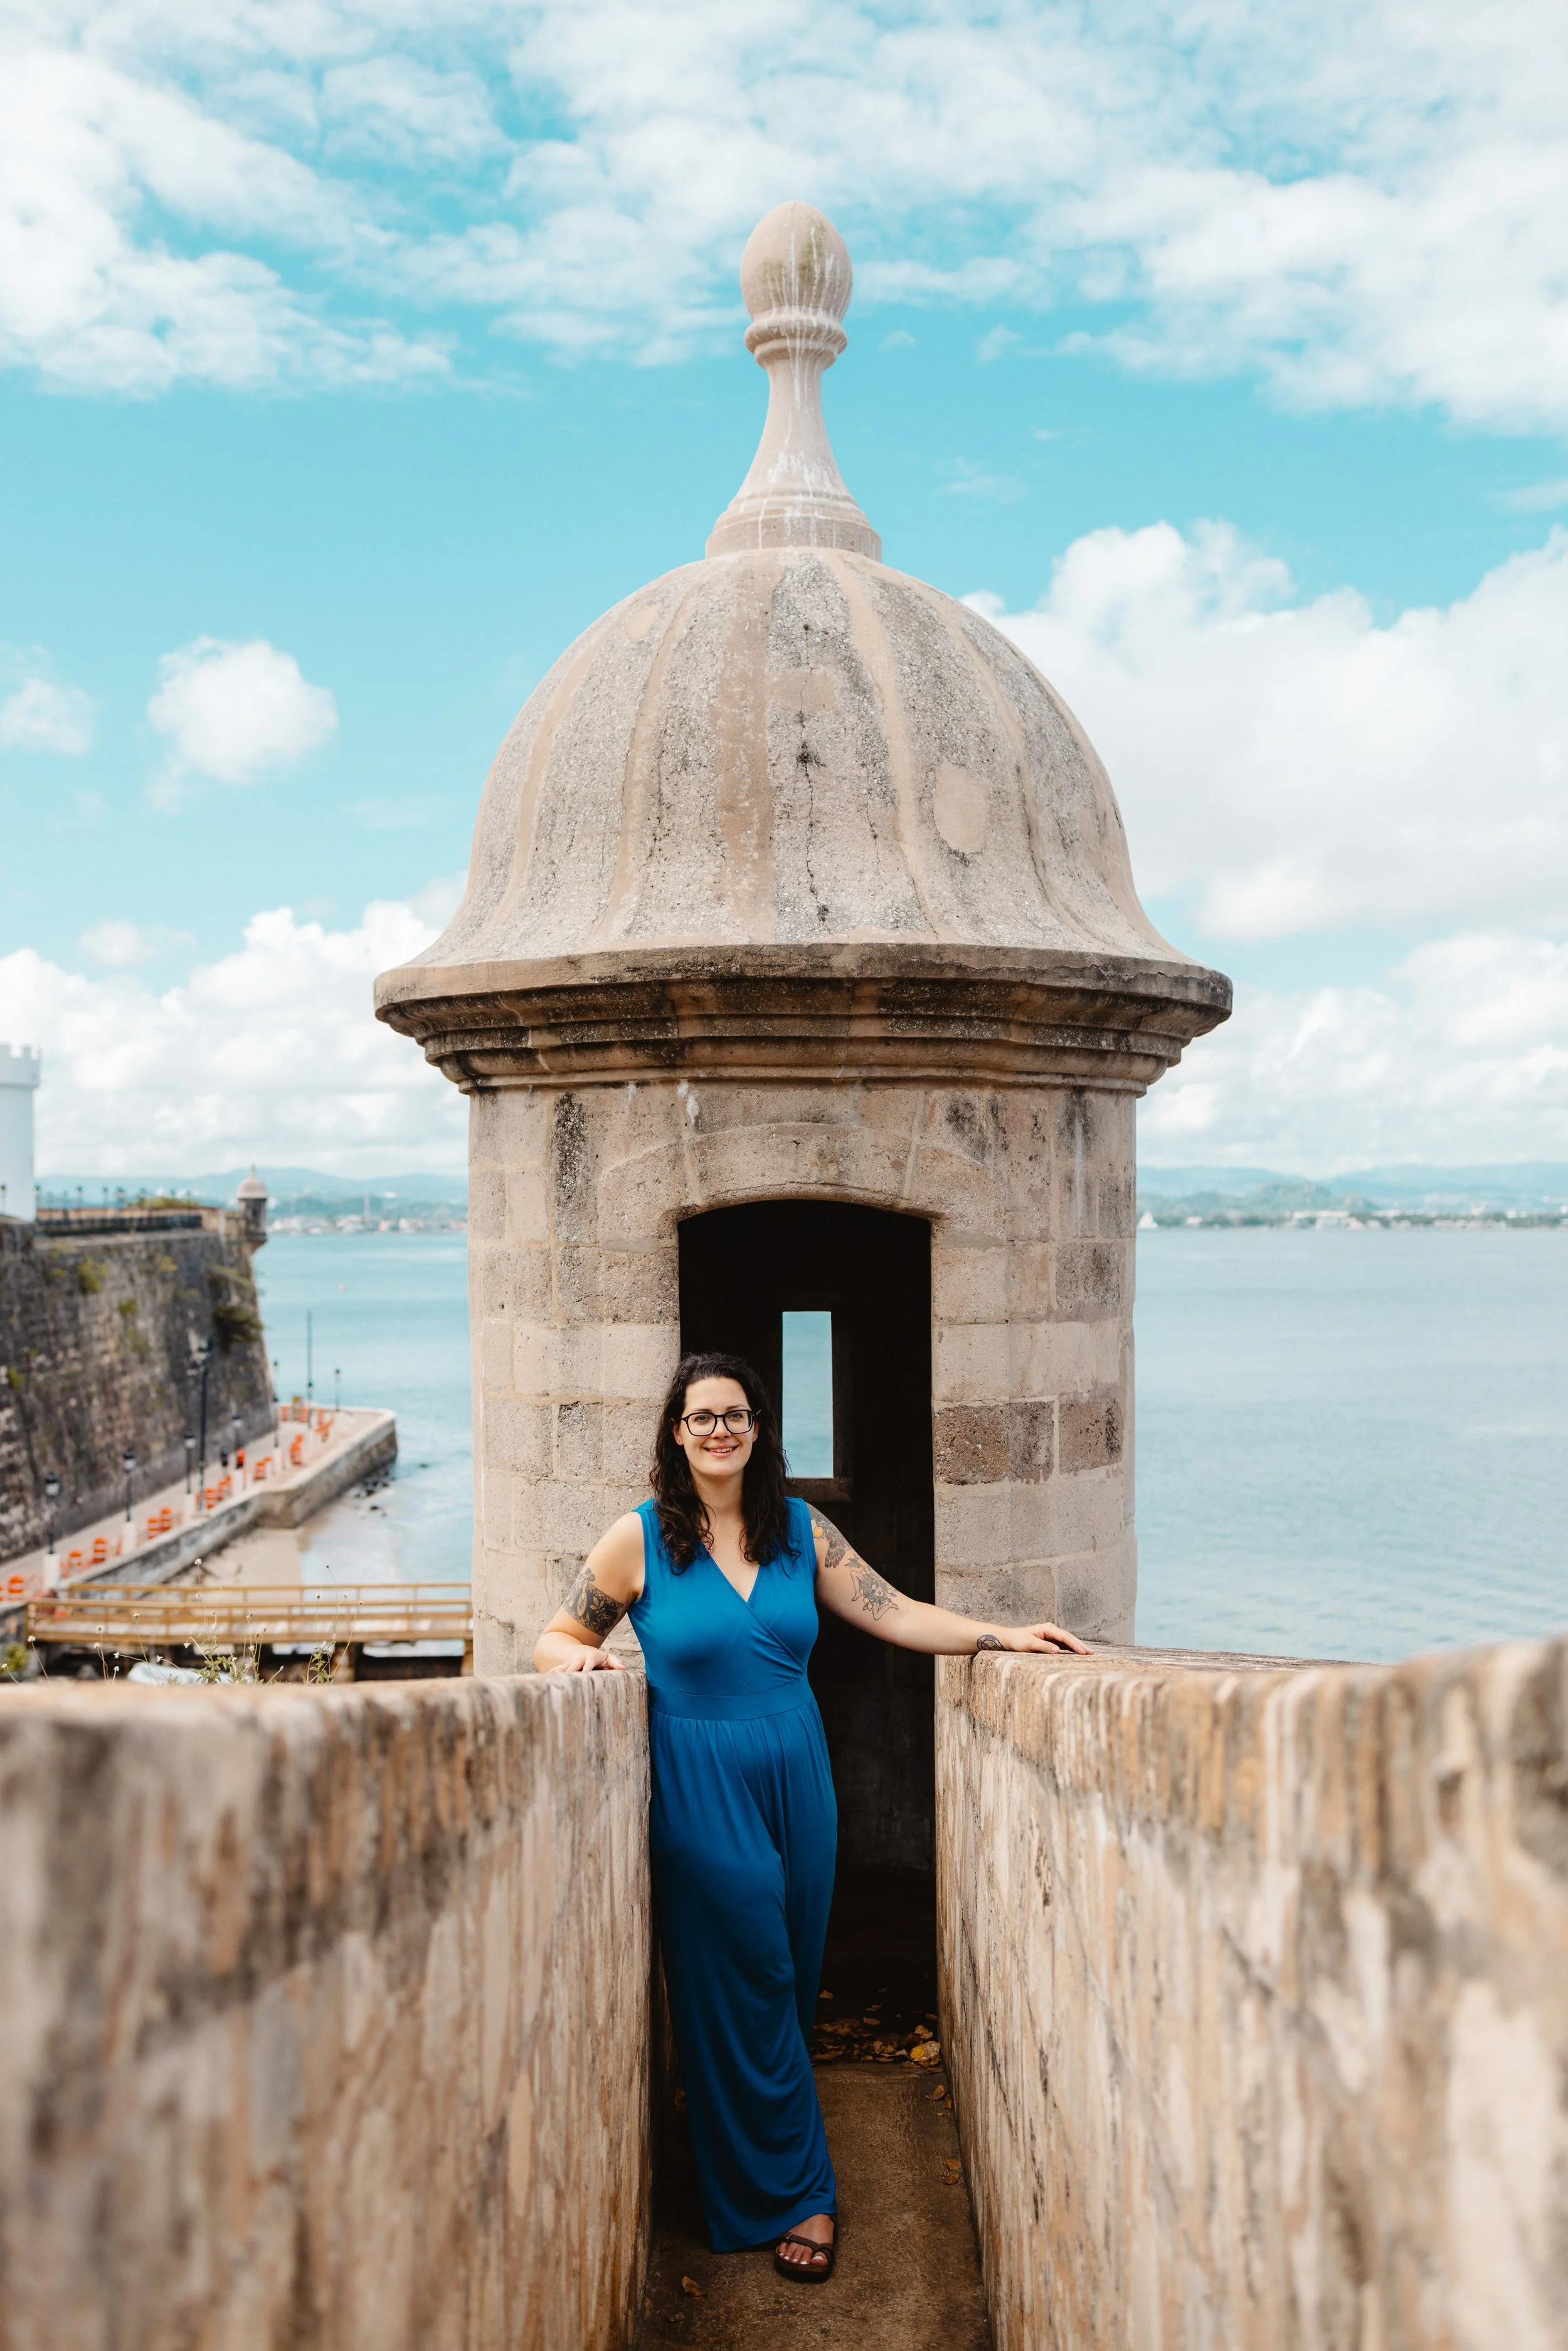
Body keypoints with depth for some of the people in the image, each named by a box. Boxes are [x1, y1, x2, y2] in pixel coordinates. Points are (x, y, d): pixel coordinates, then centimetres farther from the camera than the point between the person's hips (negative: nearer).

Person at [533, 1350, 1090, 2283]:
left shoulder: (802, 1530, 2)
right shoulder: (641, 1538, -6)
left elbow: (895, 1614, 1)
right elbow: (557, 1638, 2)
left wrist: (1007, 1635, -8)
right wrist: (579, 1658, -21)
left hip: (796, 1776, 4)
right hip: (700, 1786, -4)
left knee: (795, 1985, 12)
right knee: (744, 1993, 1)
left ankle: (769, 2185, 32)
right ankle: (799, 2196, 16)